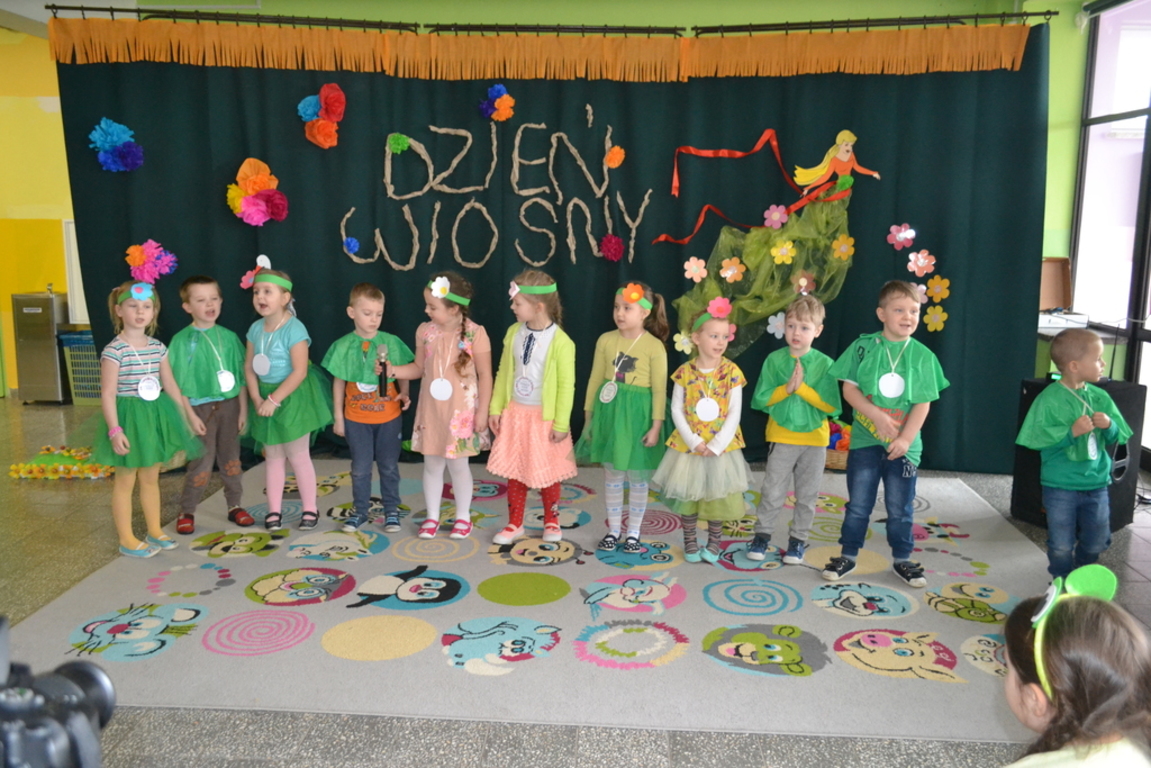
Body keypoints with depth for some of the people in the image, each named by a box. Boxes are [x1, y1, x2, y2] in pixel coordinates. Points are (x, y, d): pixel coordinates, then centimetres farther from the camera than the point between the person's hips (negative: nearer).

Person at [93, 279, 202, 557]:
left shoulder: (158, 348, 4)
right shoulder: (114, 351, -14)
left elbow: (171, 385, 11)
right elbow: (108, 394, -15)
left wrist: (186, 416, 13)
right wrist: (115, 430, -21)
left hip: (156, 417, 6)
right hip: (129, 417, -6)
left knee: (151, 477, 17)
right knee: (125, 480, 5)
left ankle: (155, 531, 30)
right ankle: (126, 540, 16)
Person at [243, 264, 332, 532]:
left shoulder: (294, 329, -19)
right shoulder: (255, 329, 2)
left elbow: (299, 372, -22)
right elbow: (249, 367, 4)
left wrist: (274, 400, -21)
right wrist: (257, 399, -9)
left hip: (293, 398, -6)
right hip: (267, 399, 6)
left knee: (298, 456, 2)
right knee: (273, 457, 13)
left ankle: (310, 509, 16)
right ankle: (274, 510, 22)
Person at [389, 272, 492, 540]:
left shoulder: (475, 334, -14)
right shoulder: (425, 331, -1)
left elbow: (485, 375, -10)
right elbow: (419, 368, 10)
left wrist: (482, 412, -11)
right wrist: (393, 370, -7)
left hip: (461, 412, -4)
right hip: (431, 410, 4)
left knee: (457, 464, 7)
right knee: (432, 464, 13)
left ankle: (463, 516, 26)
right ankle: (432, 516, 28)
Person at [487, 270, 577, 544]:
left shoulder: (560, 342, -18)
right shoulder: (513, 333, -1)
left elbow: (566, 385, -14)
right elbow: (503, 373, 7)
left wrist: (561, 423, -13)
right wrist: (496, 408, 6)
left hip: (544, 417, -5)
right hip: (514, 413, 5)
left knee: (547, 474, 11)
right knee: (514, 471, 12)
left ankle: (551, 522, 32)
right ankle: (515, 524, 27)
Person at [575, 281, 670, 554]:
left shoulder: (654, 346, -10)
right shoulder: (606, 340, 0)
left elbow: (659, 390, -9)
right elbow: (595, 380, 6)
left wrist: (656, 426, -12)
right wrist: (588, 416, 6)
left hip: (637, 415, -3)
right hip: (609, 412, 3)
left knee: (637, 477, 9)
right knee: (611, 475, 12)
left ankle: (633, 532, 24)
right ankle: (613, 529, 26)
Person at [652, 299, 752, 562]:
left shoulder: (732, 372, -8)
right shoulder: (684, 372, -7)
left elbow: (735, 413, -9)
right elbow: (676, 410, -6)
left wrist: (716, 445, -15)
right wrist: (693, 441, -15)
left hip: (721, 446, 0)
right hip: (688, 445, 0)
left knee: (718, 495, 9)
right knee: (688, 495, 10)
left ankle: (714, 542, 28)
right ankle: (690, 541, 27)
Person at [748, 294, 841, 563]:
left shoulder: (824, 363, -6)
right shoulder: (774, 360, -4)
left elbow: (832, 406, -12)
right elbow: (760, 399, -6)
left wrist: (802, 388, -21)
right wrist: (786, 389, -20)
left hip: (815, 439, 1)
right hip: (782, 437, 0)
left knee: (807, 495, 11)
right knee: (773, 492, 4)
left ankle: (798, 539, 25)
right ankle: (762, 535, 19)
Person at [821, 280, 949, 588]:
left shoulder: (923, 355, -2)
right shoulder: (863, 346, -4)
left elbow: (923, 404, -4)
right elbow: (849, 389, -6)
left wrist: (906, 438, -14)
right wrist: (878, 416, -17)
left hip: (904, 445, 1)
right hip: (865, 440, -1)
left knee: (900, 508, 11)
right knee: (858, 504, 8)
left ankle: (902, 559, 27)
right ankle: (848, 555, 22)